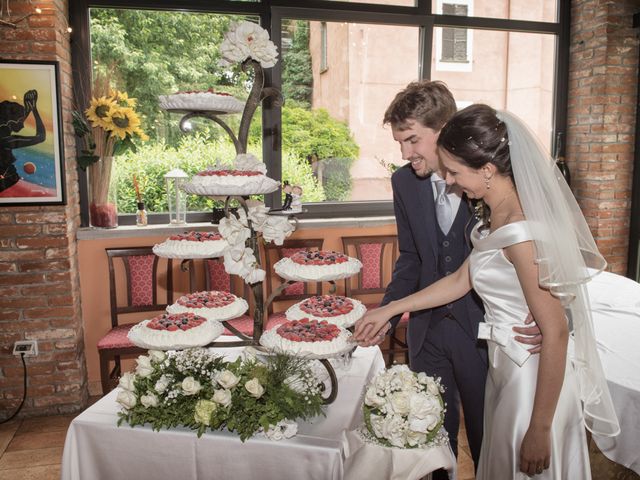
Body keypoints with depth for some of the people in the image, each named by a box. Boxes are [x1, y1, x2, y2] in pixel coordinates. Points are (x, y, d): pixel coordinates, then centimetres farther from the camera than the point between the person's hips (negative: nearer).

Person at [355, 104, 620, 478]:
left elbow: (555, 331, -25)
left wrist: (539, 430, -18)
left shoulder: (520, 232, -27)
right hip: (507, 365, 9)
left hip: (534, 376, -8)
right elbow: (462, 280, 8)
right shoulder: (498, 215, 2)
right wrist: (390, 310, 10)